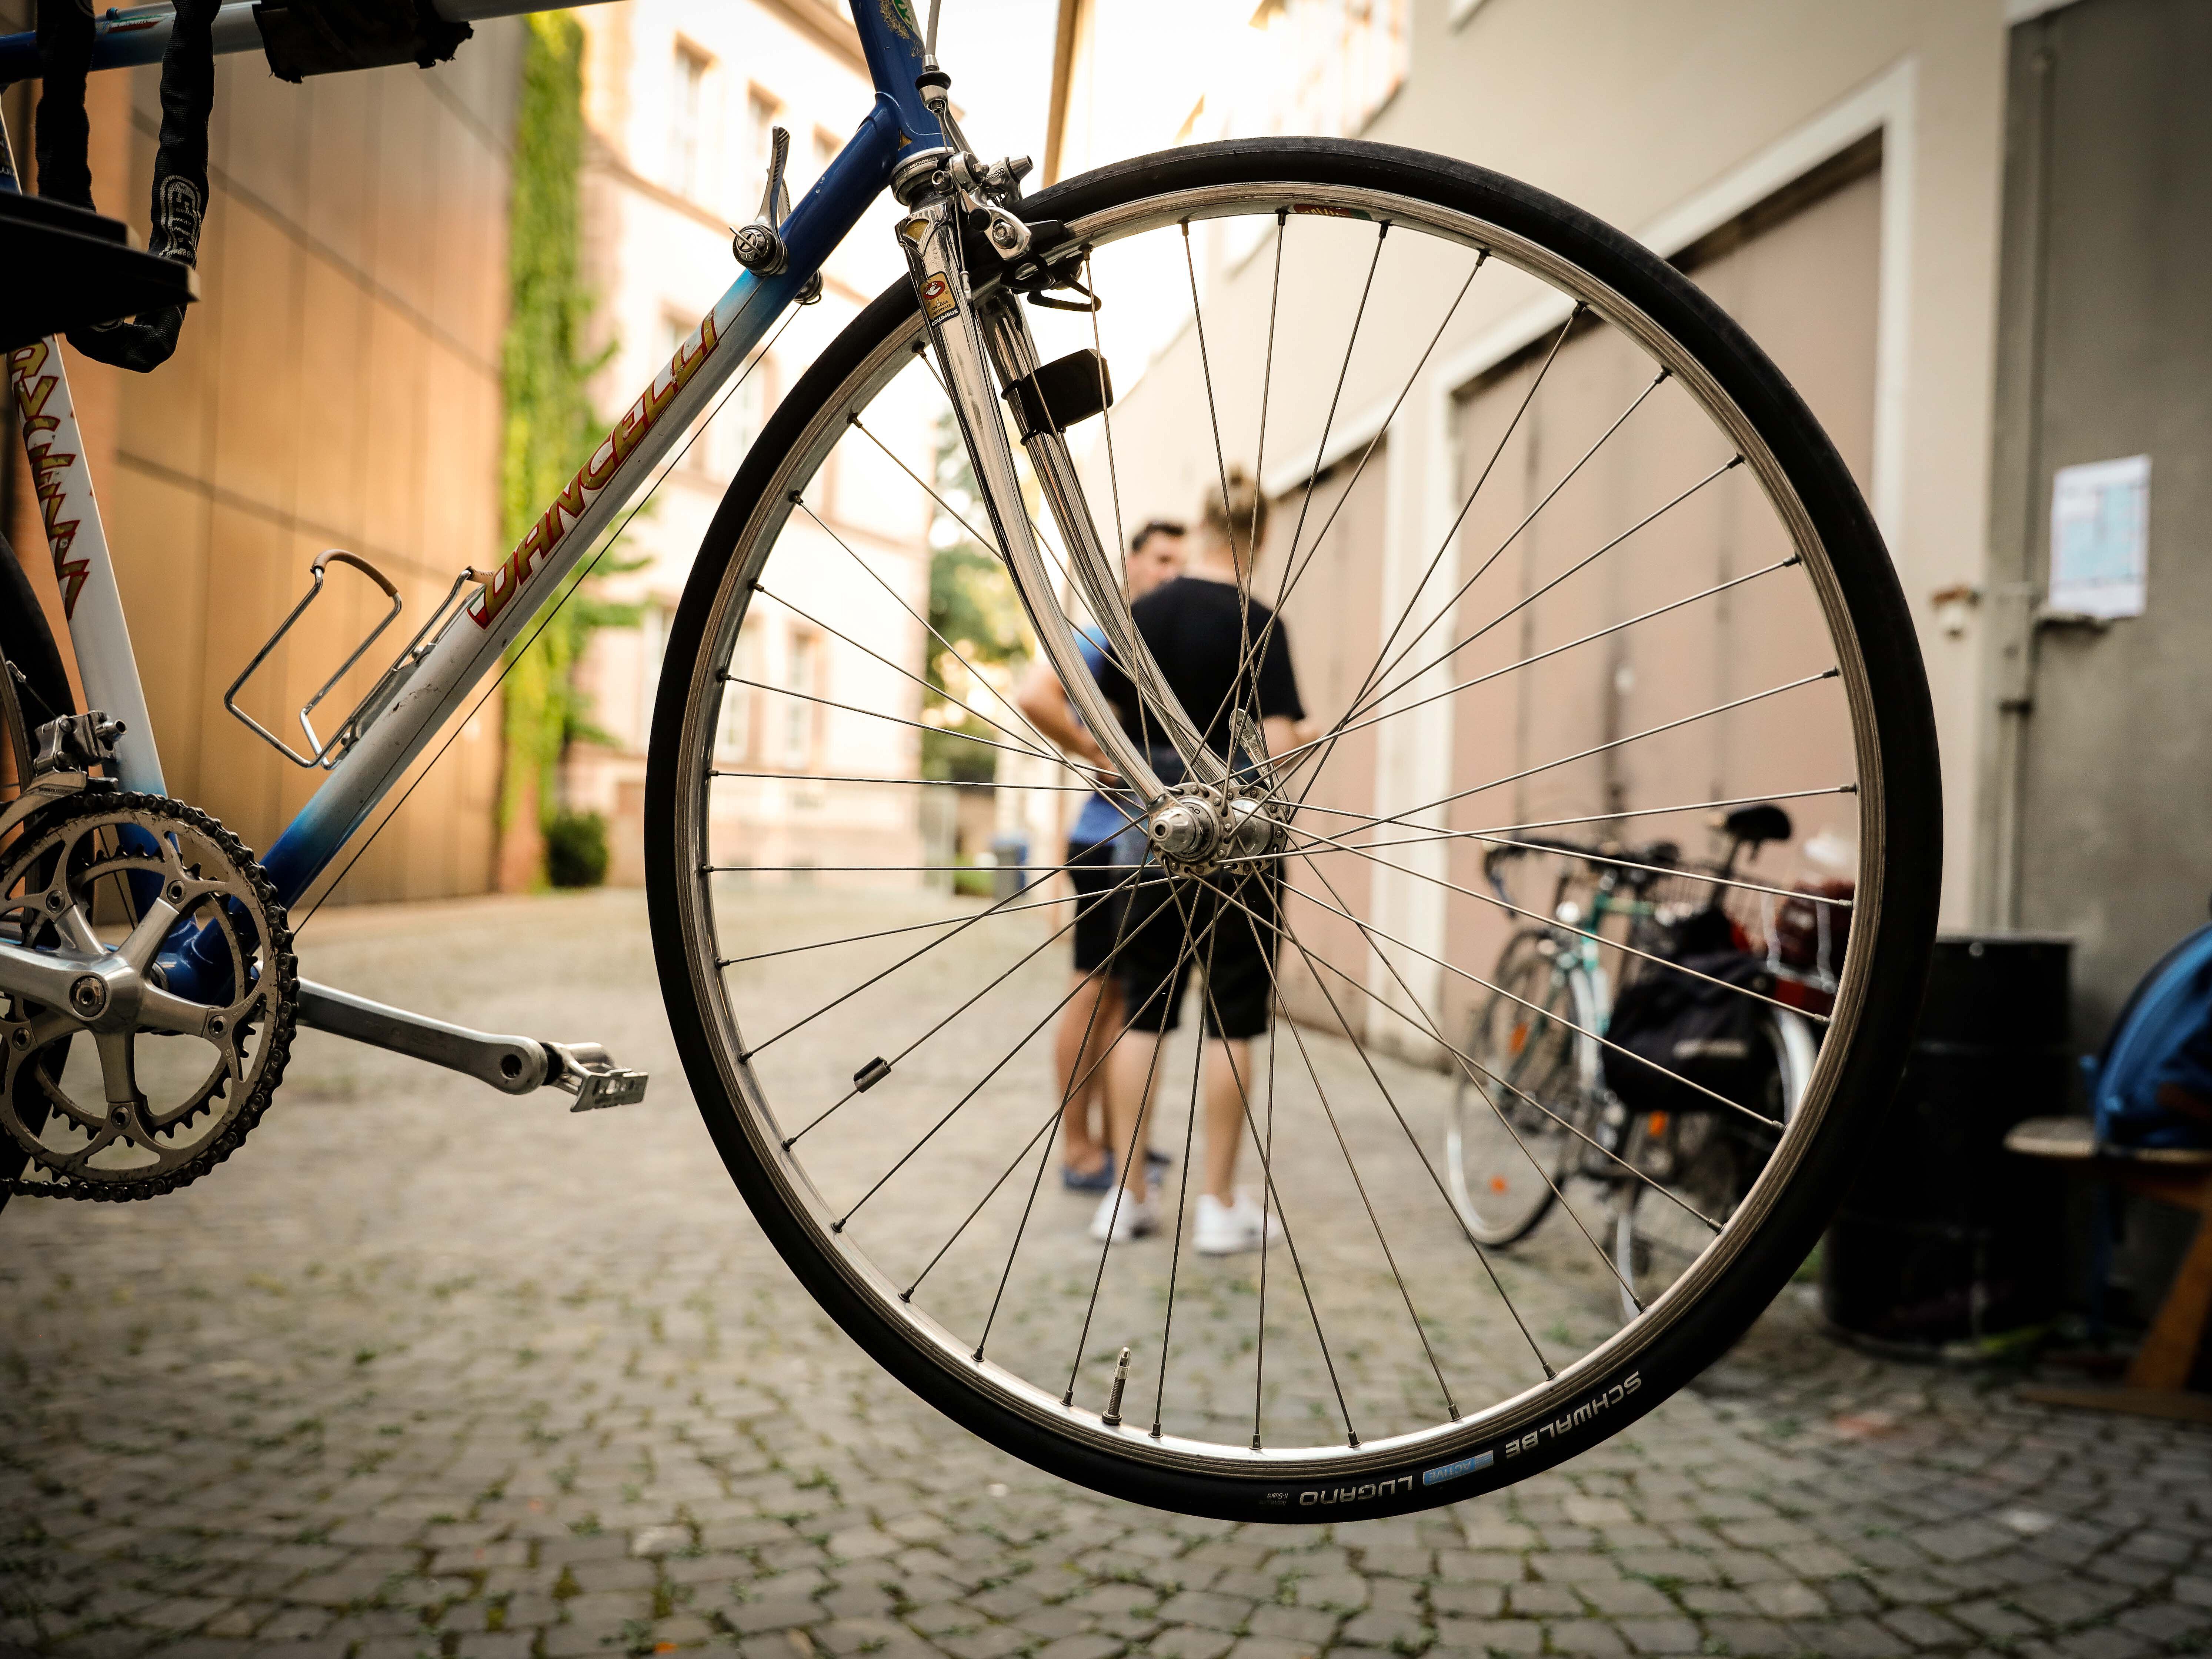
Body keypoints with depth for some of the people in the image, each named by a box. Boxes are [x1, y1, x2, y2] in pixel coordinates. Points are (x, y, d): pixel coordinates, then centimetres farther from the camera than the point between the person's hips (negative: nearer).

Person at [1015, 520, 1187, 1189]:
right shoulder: (1101, 643, -9)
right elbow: (1034, 697, -26)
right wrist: (1099, 757, -20)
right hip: (1110, 841, -8)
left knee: (1128, 992, 13)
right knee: (1096, 989, -3)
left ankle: (1111, 1135, 23)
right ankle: (1076, 1147, 4)